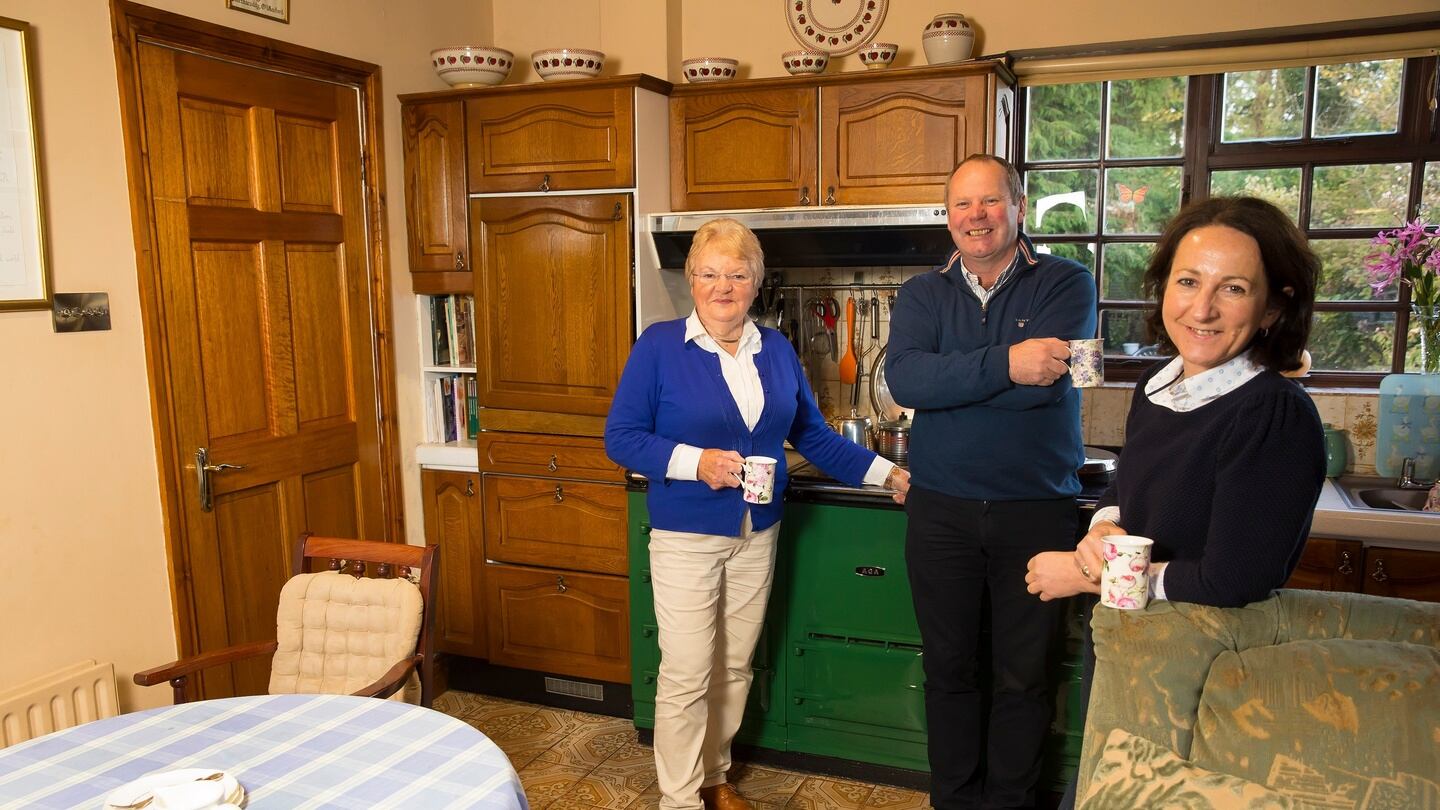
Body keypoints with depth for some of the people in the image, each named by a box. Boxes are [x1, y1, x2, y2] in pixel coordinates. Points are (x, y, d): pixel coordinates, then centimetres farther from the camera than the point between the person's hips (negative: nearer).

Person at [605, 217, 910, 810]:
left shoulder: (776, 350, 5)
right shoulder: (659, 346, -9)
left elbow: (812, 434, 11)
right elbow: (620, 436, -10)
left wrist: (884, 473, 6)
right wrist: (696, 462, -23)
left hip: (757, 535, 5)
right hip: (686, 536, -4)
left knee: (734, 668, 16)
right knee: (686, 676, -1)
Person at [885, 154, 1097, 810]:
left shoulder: (1066, 284, -3)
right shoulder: (921, 295, 5)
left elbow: (1043, 384, -20)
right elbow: (904, 380, -15)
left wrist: (946, 380, -15)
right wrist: (1003, 363, -25)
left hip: (1037, 510, -2)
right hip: (941, 510, 2)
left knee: (1024, 678, 11)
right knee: (948, 669, 15)